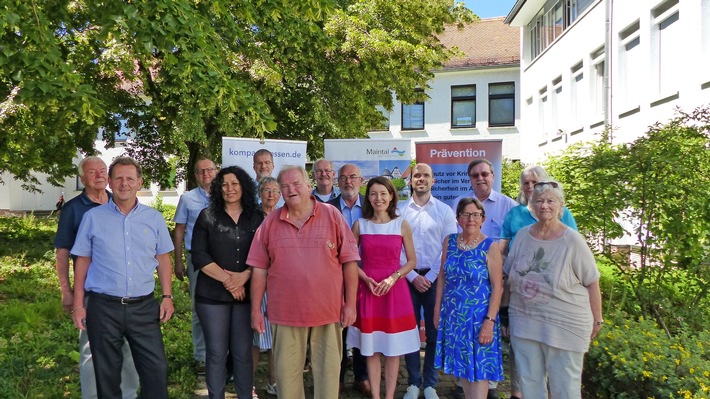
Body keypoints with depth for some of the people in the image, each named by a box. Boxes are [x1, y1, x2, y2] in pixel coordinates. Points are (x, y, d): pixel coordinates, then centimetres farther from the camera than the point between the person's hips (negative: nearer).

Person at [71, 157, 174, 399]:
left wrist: (167, 296, 0)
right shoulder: (93, 217, 1)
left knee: (157, 369, 2)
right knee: (106, 372, 12)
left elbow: (163, 260, 8)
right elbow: (82, 262, 4)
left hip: (144, 307, 1)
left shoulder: (154, 218, 4)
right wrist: (78, 305, 1)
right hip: (103, 307, 0)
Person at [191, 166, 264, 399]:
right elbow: (199, 256, -5)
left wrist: (244, 276, -14)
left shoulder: (256, 217, 5)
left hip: (246, 294, 1)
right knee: (216, 353, 6)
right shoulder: (207, 216, 1)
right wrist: (227, 279, -12)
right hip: (212, 295, -1)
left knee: (243, 352, 7)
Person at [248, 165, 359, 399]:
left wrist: (350, 304, -6)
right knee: (286, 371, 12)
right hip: (285, 312, 2)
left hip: (328, 310, -1)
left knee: (328, 369, 11)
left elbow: (349, 262, -3)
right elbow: (259, 269, 4)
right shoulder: (270, 222, 3)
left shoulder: (332, 216, -2)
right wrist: (256, 310, 2)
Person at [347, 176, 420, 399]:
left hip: (395, 289, 0)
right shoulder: (359, 225, 1)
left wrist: (393, 277, -12)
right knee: (371, 348, 7)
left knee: (393, 348, 6)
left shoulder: (402, 225, 0)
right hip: (367, 288, 1)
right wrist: (366, 279, -11)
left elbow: (412, 260, 3)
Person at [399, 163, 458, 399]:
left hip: (436, 278, 0)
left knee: (434, 332, 6)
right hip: (408, 278, 0)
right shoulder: (400, 211, 1)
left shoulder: (444, 211, 2)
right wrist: (413, 276, -7)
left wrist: (430, 277, -8)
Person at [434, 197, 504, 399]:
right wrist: (437, 308, 6)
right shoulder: (449, 242, 1)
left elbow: (497, 287, -13)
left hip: (479, 316, -4)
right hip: (453, 314, 4)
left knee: (479, 367, 4)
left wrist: (489, 321, -17)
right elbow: (442, 277, 7)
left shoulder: (490, 247, -11)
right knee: (461, 366, 15)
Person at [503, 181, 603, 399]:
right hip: (524, 322, 4)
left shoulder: (572, 240, -11)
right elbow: (509, 277, 11)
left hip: (565, 325, -4)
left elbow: (592, 283, -6)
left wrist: (597, 320, -2)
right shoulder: (522, 235, 2)